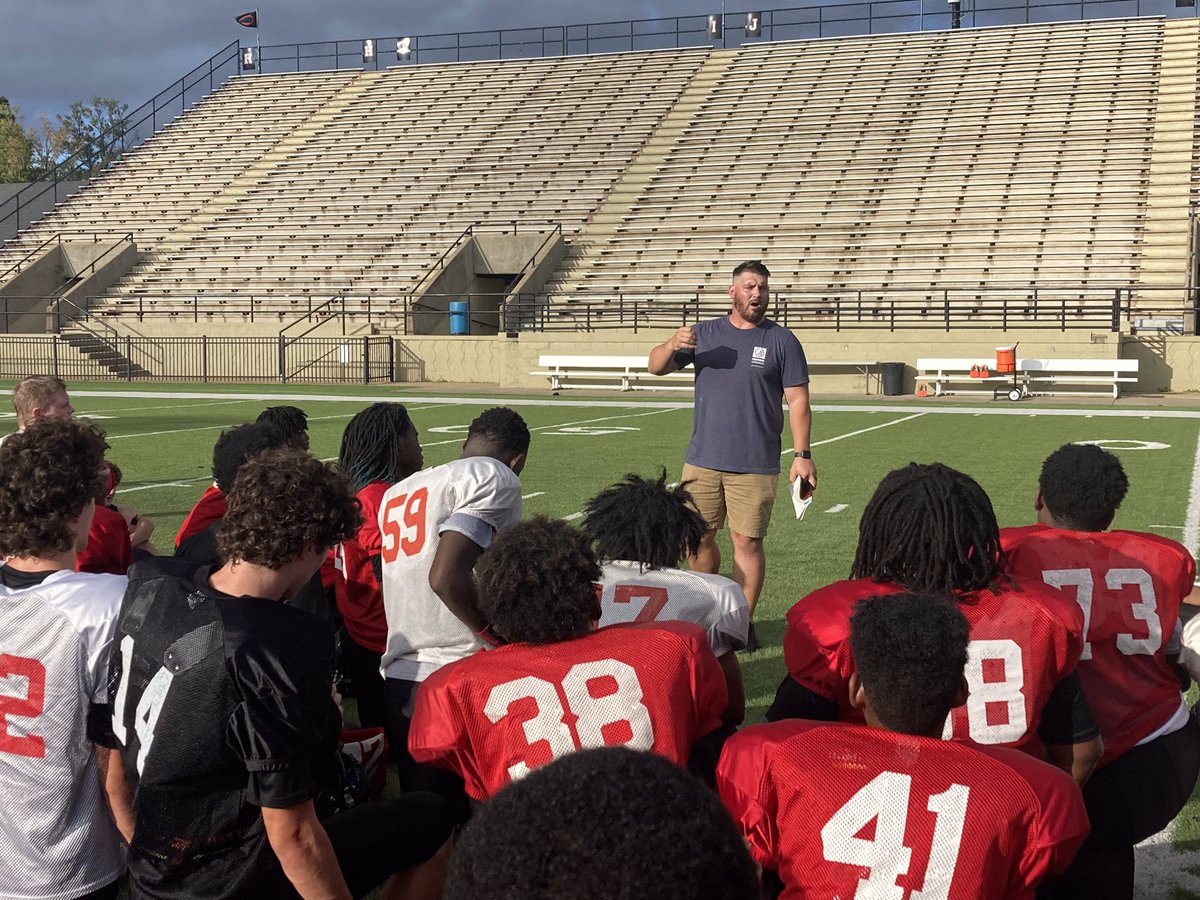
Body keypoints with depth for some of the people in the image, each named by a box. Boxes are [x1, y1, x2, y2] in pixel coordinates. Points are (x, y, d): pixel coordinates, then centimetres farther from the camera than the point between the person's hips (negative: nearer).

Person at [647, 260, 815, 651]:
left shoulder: (782, 341, 2)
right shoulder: (704, 333, 9)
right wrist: (672, 345, -17)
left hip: (755, 466, -3)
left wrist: (803, 454, -9)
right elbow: (656, 367, 5)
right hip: (702, 461, 3)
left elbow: (798, 401, 0)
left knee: (748, 543, -2)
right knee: (698, 539, 9)